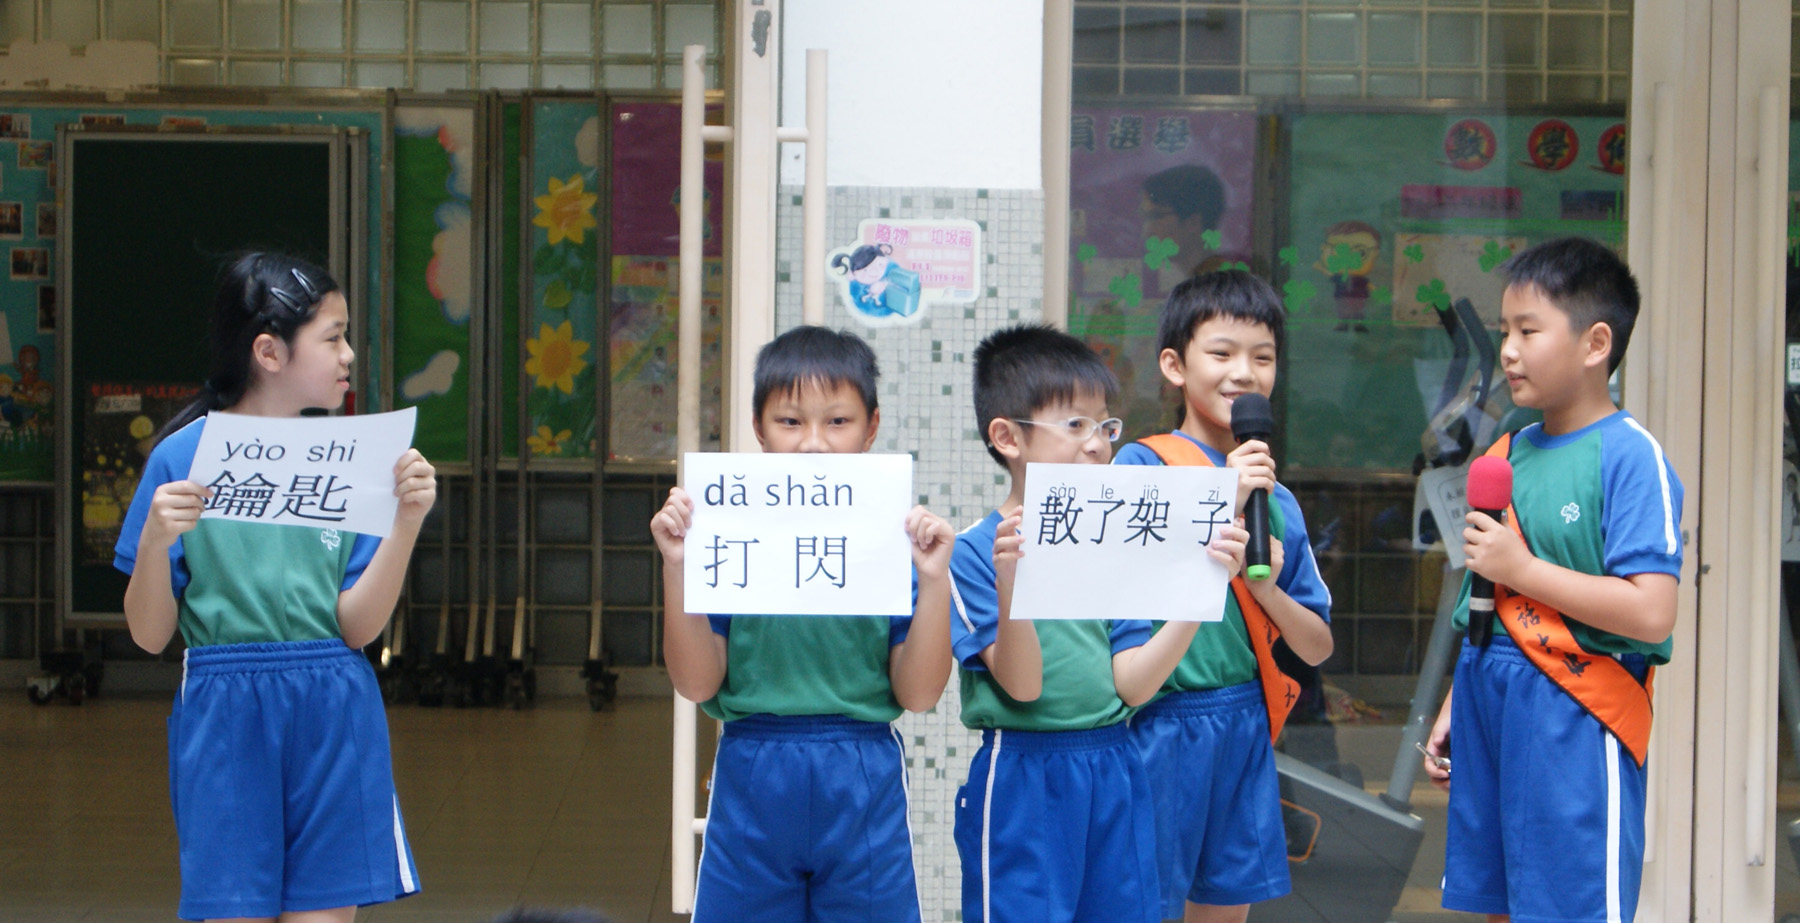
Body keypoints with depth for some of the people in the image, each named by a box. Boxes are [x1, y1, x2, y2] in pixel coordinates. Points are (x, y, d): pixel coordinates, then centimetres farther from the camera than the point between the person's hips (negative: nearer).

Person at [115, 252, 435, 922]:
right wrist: (154, 540, -19)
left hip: (336, 720, 2)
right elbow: (150, 636, -3)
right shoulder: (184, 457, -3)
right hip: (225, 721, -2)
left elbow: (357, 626, -4)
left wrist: (408, 521, -15)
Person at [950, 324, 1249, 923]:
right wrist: (1008, 583, -30)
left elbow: (1132, 685, 0)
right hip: (1022, 781, -5)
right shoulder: (976, 551, -7)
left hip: (1114, 777, 5)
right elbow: (1021, 684, -15)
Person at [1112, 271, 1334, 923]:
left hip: (1244, 728, 6)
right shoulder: (1142, 465, -5)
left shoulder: (1276, 500, 11)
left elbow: (1317, 648, 12)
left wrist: (1267, 587, -8)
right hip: (1163, 725, -5)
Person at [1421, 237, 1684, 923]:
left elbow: (1651, 613, -20)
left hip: (1573, 719, -7)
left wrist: (1522, 569, -16)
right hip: (1490, 705, 7)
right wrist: (1453, 709, 20)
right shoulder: (1511, 452, 12)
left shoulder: (1631, 456, -11)